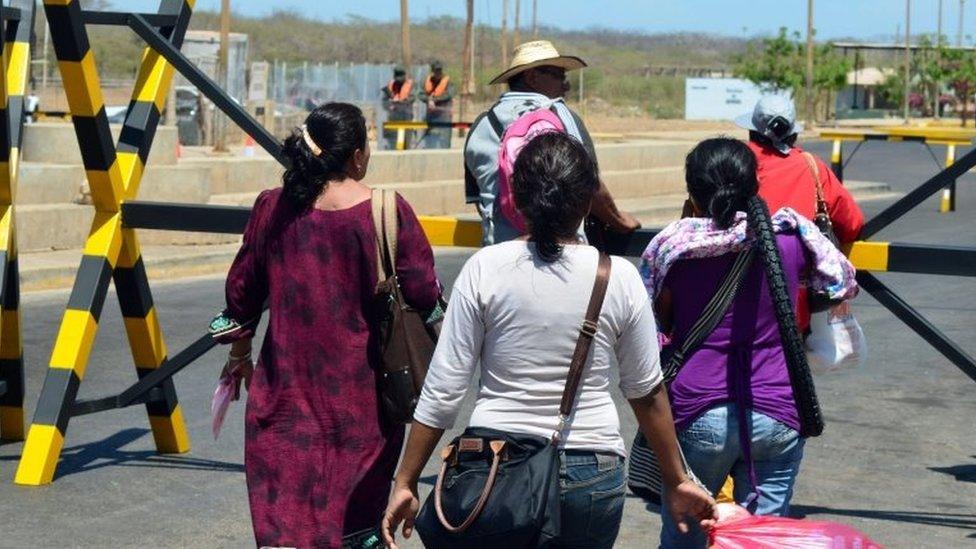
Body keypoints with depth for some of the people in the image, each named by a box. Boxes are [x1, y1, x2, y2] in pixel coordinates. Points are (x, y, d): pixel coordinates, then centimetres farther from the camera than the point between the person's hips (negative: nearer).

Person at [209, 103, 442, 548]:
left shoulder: (272, 209, 1)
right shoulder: (388, 211, -10)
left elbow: (242, 289, 10)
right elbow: (424, 294, -9)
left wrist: (239, 349, 26)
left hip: (286, 389, 2)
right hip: (361, 391, -2)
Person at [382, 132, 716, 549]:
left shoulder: (484, 269, -6)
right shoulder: (619, 277, -3)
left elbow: (442, 391, -4)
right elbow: (648, 393, 6)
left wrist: (405, 483, 5)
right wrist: (677, 482, 19)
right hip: (591, 473, 1)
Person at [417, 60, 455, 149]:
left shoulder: (447, 81, -3)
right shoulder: (428, 81, 8)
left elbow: (449, 94, -17)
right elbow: (421, 95, 1)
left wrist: (434, 99, -20)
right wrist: (429, 100, -19)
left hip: (444, 114, -4)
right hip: (431, 114, 4)